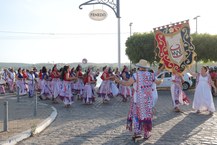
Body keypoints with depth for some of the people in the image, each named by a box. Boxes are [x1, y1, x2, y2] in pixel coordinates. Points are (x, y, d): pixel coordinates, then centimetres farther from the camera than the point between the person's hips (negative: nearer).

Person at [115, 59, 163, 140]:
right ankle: (146, 133, 19)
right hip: (148, 99, 3)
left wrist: (118, 81, -8)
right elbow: (158, 82, 16)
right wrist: (162, 80, 38)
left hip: (138, 99, -3)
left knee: (136, 114, 9)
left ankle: (137, 132, 7)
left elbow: (127, 83, -20)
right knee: (147, 115, 11)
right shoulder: (150, 75, 2)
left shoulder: (136, 75, -11)